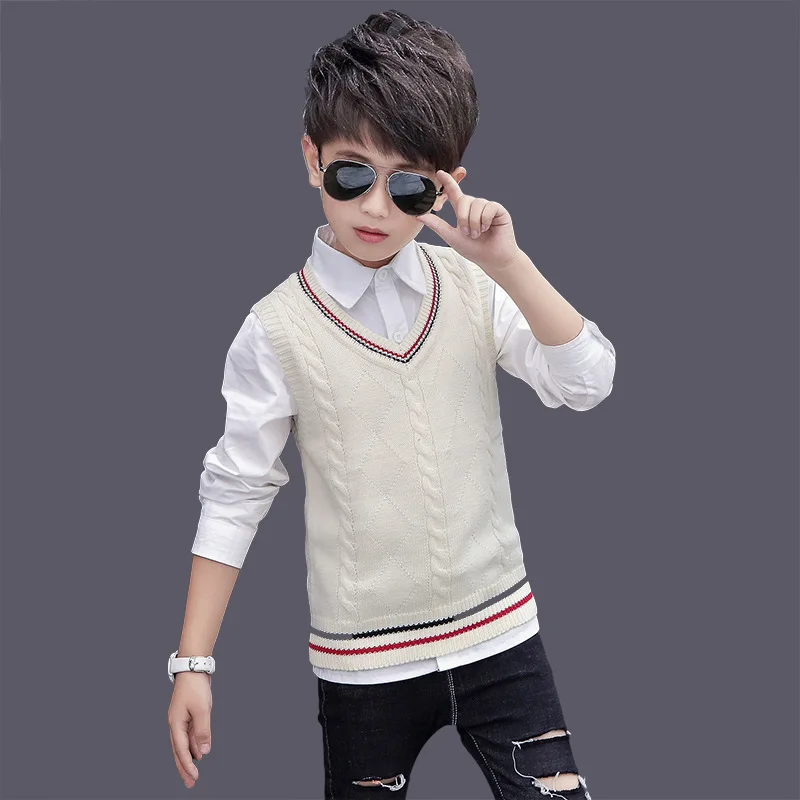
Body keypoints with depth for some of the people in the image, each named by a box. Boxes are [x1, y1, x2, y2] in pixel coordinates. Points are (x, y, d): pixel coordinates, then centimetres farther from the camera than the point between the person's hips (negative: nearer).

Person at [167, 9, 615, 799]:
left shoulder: (476, 289, -3)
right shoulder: (279, 328, -10)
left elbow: (586, 384, -11)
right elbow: (234, 495, -6)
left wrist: (507, 264, -22)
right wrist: (193, 664, -7)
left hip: (498, 636, 2)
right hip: (363, 661, -2)